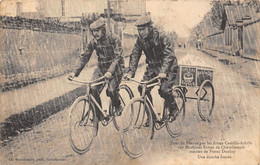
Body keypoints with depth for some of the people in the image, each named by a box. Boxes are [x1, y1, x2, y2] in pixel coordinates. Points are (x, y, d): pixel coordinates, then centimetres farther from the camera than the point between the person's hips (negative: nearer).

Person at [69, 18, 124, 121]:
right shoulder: (93, 42, -3)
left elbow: (117, 56, -24)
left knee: (111, 91, -23)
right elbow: (84, 56, -3)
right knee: (93, 89, -17)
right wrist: (75, 72, -15)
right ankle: (98, 114, -1)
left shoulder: (114, 39, -15)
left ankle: (118, 107, 10)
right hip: (101, 68, 4)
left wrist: (110, 71, -39)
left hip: (115, 69, -4)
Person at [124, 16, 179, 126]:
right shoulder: (140, 39, -4)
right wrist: (131, 72, -17)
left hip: (167, 67, -5)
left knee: (164, 89, -22)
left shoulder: (162, 37, -21)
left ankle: (173, 109, 8)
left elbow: (169, 55, -29)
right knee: (143, 88, -11)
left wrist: (163, 71, -42)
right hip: (152, 67, 5)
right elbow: (135, 55, -4)